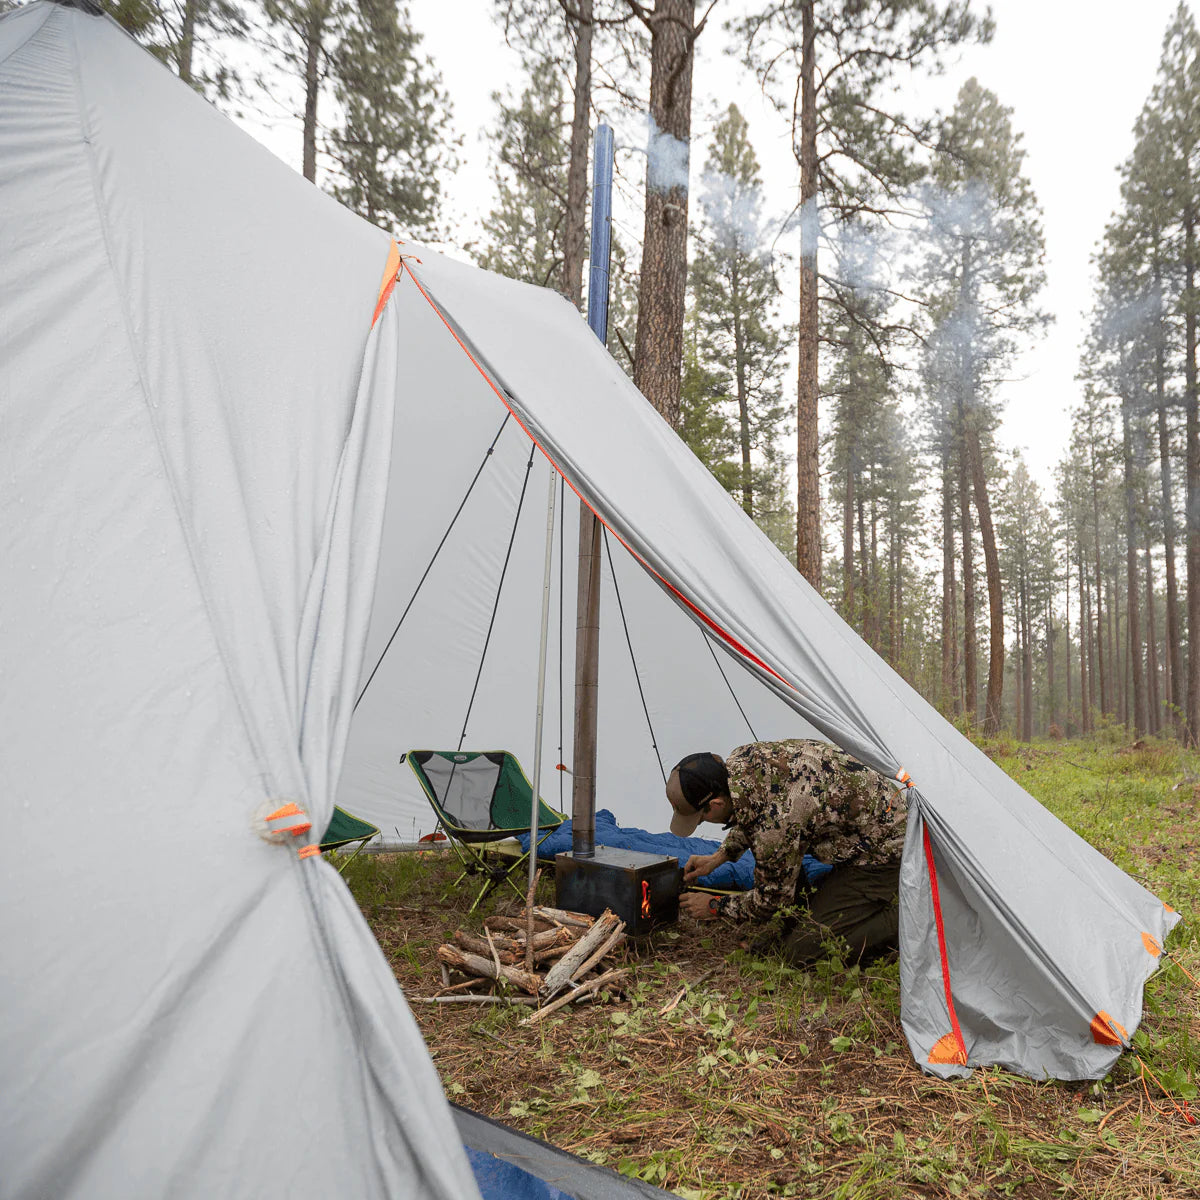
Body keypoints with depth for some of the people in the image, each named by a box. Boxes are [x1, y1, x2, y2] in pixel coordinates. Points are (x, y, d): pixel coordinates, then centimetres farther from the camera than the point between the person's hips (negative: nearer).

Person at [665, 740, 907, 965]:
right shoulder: (741, 757, -8)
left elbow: (771, 900, -15)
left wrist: (714, 907, 0)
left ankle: (903, 918, -4)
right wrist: (719, 856, 15)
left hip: (881, 853, -9)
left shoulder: (773, 822, -33)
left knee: (802, 950, -10)